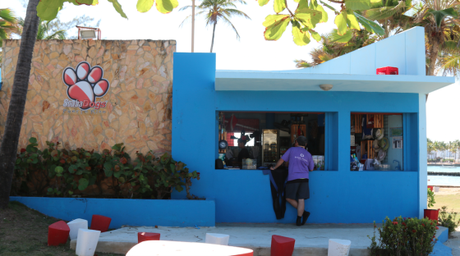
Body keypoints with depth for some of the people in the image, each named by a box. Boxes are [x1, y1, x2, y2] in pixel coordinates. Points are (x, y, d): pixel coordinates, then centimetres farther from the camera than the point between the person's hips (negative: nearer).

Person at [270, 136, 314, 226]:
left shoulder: (292, 150, 5)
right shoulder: (308, 155, 13)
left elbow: (282, 160, 7)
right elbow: (311, 169, 19)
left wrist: (274, 167, 20)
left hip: (293, 178, -4)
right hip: (304, 178, 4)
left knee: (289, 198, 7)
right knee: (301, 199, 2)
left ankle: (304, 212, 4)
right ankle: (299, 220, 4)